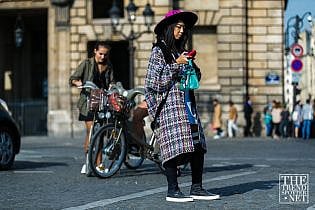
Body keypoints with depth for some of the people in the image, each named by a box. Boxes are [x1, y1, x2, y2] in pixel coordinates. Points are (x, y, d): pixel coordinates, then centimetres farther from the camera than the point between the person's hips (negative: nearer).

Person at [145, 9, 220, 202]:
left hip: (187, 103, 7)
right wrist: (176, 64, -14)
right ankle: (172, 190, -4)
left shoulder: (180, 51, 19)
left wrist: (193, 68, 4)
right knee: (174, 146, -10)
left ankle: (197, 188, 6)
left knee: (198, 146, 1)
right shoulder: (159, 51, -1)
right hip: (169, 104, -7)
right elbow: (154, 79, -11)